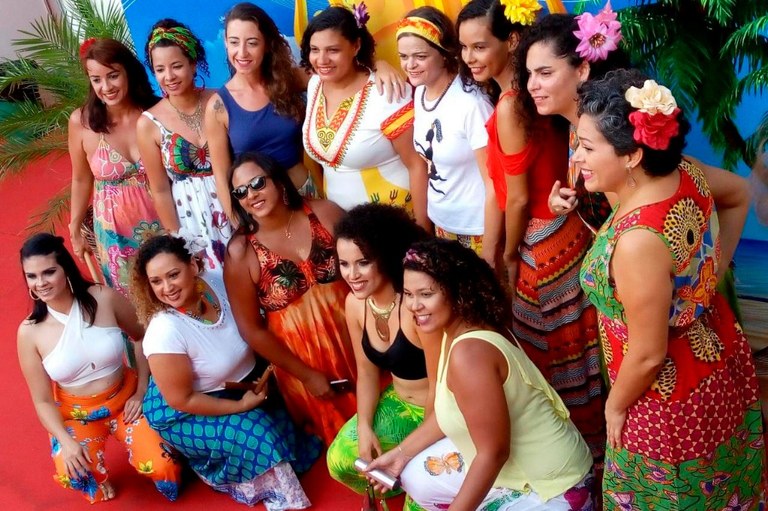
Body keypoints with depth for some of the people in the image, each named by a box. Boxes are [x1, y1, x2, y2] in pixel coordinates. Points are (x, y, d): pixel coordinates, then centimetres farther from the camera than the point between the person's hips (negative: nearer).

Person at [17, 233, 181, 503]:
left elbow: (143, 337, 1)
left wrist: (141, 391, -4)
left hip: (125, 398, 0)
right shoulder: (29, 332, -14)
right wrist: (66, 442, -21)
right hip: (76, 414, 0)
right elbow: (42, 401, -6)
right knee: (72, 475, -30)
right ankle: (97, 474, 8)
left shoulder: (104, 298, -16)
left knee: (161, 468, -20)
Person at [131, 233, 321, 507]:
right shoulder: (164, 333, -33)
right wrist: (241, 406, -18)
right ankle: (276, 494, 8)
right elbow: (181, 400, -22)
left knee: (285, 418, -6)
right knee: (258, 432, -19)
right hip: (183, 414, -6)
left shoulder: (216, 281, -18)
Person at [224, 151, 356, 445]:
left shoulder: (324, 213, -8)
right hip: (301, 358, -1)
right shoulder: (240, 253, -13)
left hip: (359, 337, 2)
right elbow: (251, 330, -8)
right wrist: (306, 374, -8)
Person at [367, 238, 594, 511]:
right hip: (520, 463, 9)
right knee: (416, 475, 11)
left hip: (552, 489, -9)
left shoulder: (469, 352, -29)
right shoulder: (459, 329, -1)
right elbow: (448, 411, 11)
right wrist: (401, 453, 11)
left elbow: (494, 453, -25)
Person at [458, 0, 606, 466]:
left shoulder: (508, 107, -23)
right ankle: (586, 441, 38)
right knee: (567, 348, 21)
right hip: (564, 231, 9)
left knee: (558, 356, 9)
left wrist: (510, 256, -2)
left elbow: (519, 199, -18)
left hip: (544, 244, -9)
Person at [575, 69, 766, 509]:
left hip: (672, 401, -8)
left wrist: (615, 408, -9)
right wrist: (714, 268, 11)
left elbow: (648, 354, -27)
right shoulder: (685, 172, -14)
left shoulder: (638, 241, -38)